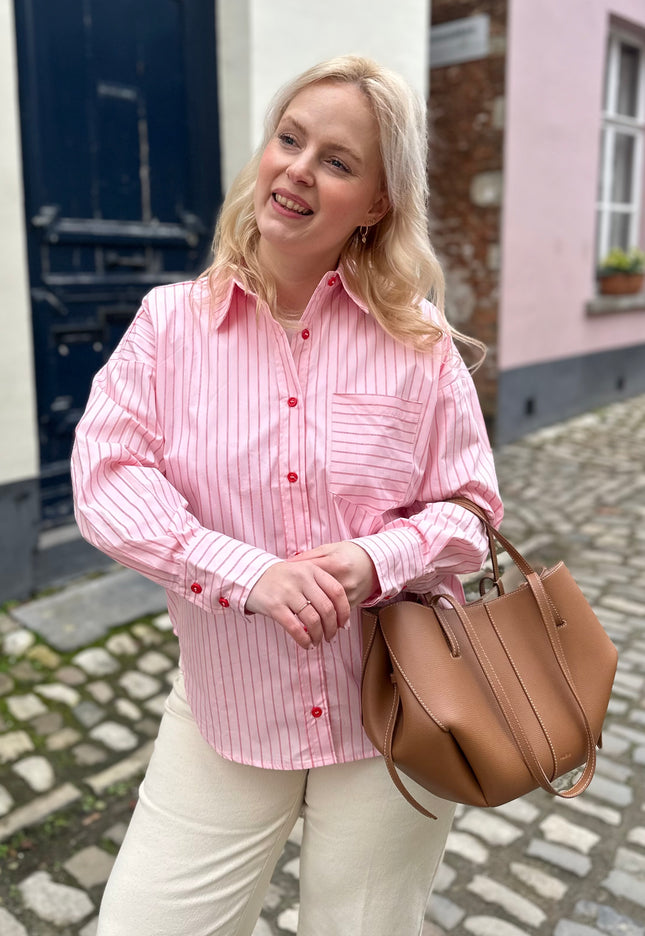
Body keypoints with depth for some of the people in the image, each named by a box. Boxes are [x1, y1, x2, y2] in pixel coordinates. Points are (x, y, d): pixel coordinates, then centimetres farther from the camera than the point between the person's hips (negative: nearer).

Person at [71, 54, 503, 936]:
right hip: (224, 719, 1)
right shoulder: (171, 320, -4)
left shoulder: (418, 341, -5)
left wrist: (379, 559, -23)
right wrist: (249, 574, -24)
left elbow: (471, 508, -2)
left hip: (392, 720, 0)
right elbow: (107, 482, -12)